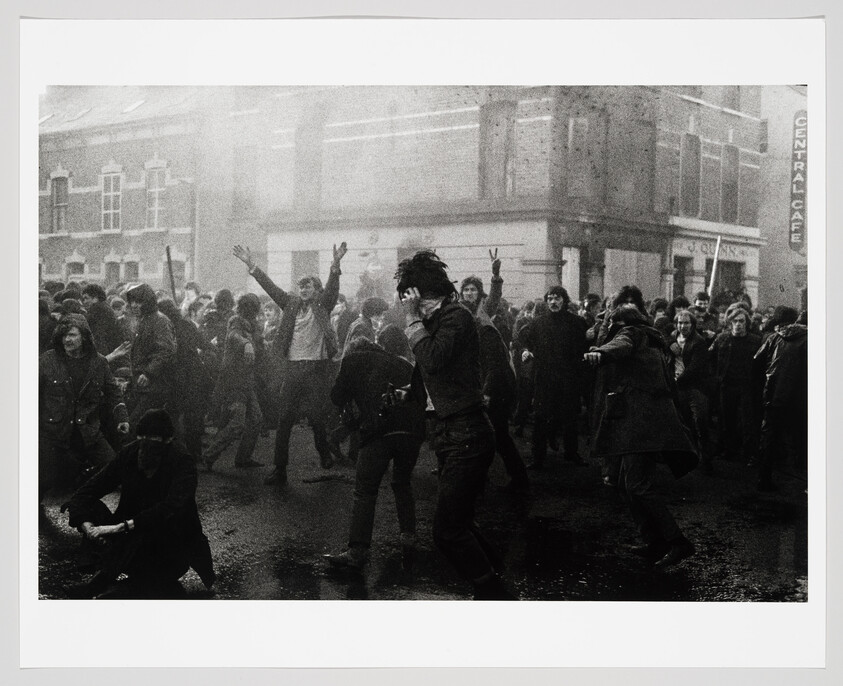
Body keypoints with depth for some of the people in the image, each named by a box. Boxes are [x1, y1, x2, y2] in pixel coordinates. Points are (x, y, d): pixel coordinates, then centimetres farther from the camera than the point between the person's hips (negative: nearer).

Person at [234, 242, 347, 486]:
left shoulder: (322, 306, 4)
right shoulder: (292, 304, 13)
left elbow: (332, 289, -13)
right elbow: (270, 287, 7)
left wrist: (335, 266, -31)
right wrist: (251, 265, -2)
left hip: (317, 367, -3)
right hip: (293, 367, 3)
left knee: (317, 418, 1)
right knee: (284, 420, 0)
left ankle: (324, 454, 29)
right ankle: (279, 470, 4)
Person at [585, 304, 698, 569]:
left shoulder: (631, 332, 4)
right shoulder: (654, 343, 31)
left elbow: (621, 346, -21)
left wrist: (600, 353, -40)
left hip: (640, 418, -10)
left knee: (637, 485, -16)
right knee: (624, 481, 11)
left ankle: (677, 542, -17)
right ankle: (655, 542, 11)